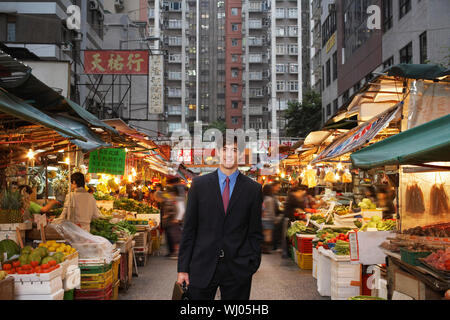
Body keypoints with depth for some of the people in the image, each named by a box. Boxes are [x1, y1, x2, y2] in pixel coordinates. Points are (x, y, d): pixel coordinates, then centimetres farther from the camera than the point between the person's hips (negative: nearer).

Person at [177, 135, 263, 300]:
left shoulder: (253, 189, 3)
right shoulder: (199, 184, 4)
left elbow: (255, 233, 5)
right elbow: (189, 229, 3)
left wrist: (252, 265, -3)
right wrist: (183, 268, 0)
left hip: (238, 270, 0)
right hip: (202, 267, 0)